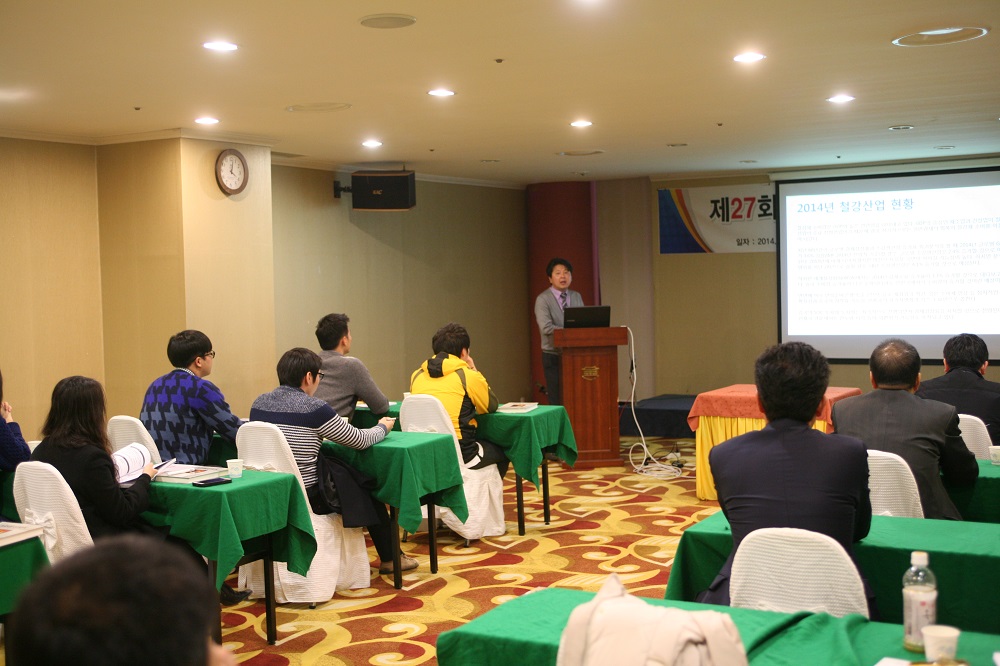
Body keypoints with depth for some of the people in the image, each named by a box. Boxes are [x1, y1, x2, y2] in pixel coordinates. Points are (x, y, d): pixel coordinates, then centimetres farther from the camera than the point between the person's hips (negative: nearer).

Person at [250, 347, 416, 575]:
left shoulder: (258, 404, 3)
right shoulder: (314, 408, -16)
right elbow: (359, 440, -6)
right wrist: (383, 428, 14)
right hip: (305, 497, -7)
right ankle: (389, 559, 31)